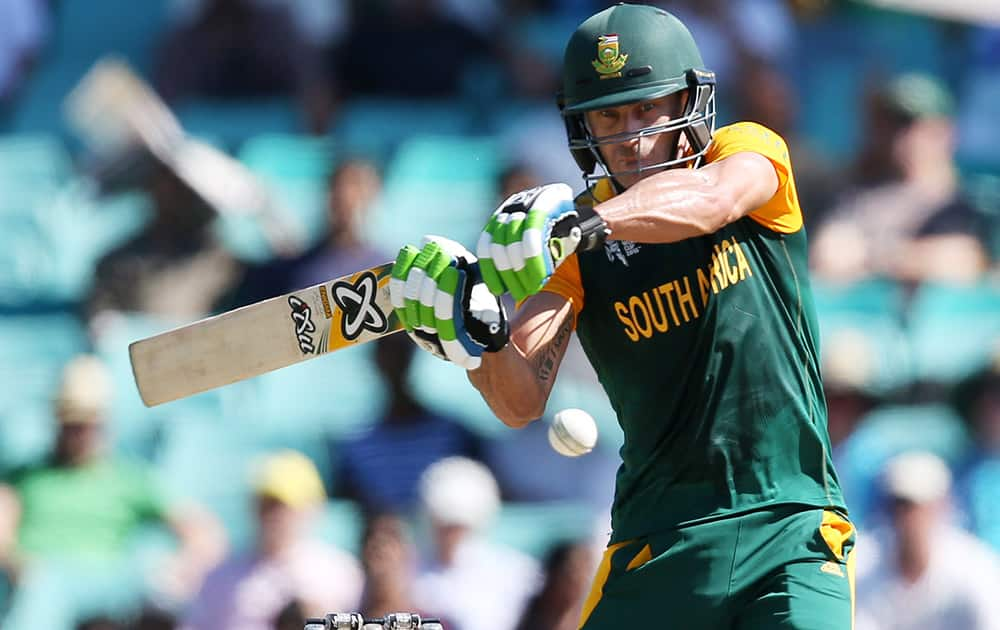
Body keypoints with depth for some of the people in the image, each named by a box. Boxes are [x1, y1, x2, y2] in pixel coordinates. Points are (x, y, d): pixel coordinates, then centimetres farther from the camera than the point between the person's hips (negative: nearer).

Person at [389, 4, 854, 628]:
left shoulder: (751, 152, 2)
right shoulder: (576, 251, 5)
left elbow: (712, 198, -23)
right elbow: (522, 402, -7)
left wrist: (580, 219, -40)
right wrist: (478, 336, -29)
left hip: (791, 525, -2)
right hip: (657, 539, 2)